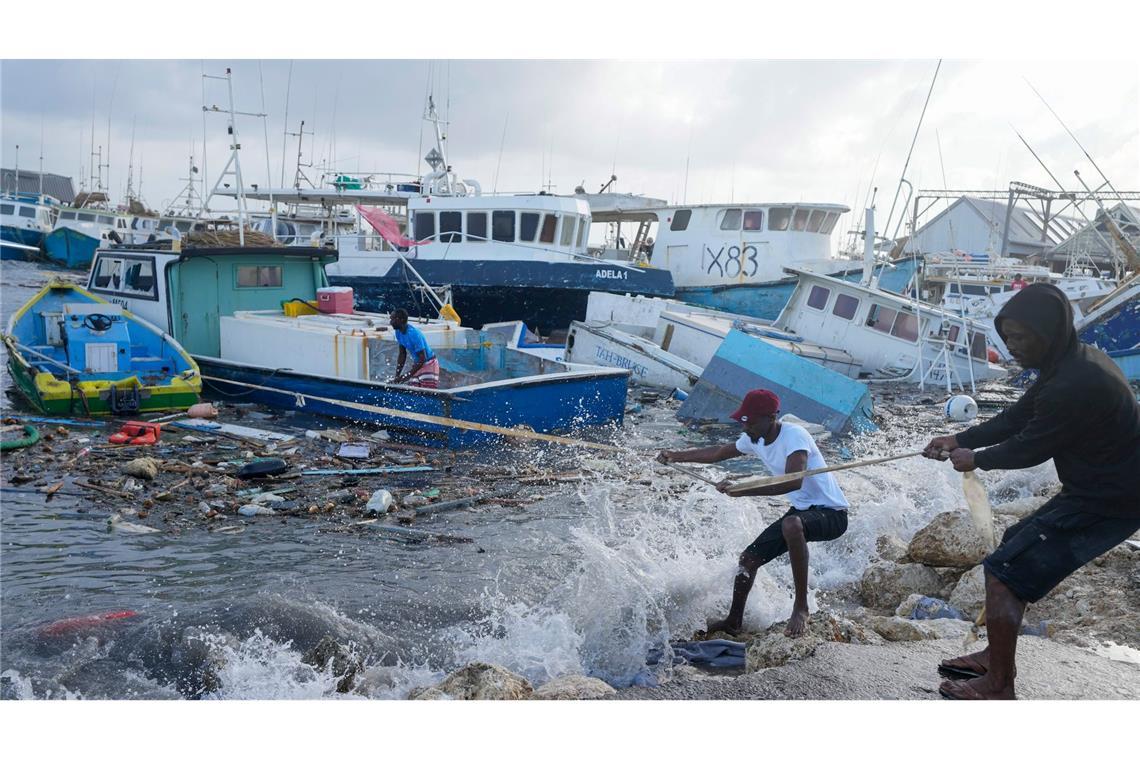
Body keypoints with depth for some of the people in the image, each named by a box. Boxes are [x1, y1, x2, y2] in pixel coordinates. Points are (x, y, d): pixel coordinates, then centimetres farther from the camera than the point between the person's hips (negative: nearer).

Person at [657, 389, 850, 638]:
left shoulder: (794, 436, -25)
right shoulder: (753, 440, 1)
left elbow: (793, 482, -40)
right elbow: (718, 453, 20)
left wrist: (741, 490, -42)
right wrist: (676, 456, 17)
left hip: (831, 513, -9)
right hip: (801, 511, 9)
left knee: (792, 524, -40)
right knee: (749, 558, 7)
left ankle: (801, 606, -26)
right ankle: (734, 622, 28)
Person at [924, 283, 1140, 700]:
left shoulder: (1074, 385, -29)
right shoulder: (1076, 362, 5)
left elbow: (1030, 448, -18)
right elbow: (1016, 417, 12)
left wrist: (975, 458, -1)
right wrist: (959, 439, 6)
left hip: (1105, 504, -11)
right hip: (1105, 489, 11)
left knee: (1004, 571, -8)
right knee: (1015, 546, 20)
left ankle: (998, 688, 4)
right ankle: (996, 656, 29)